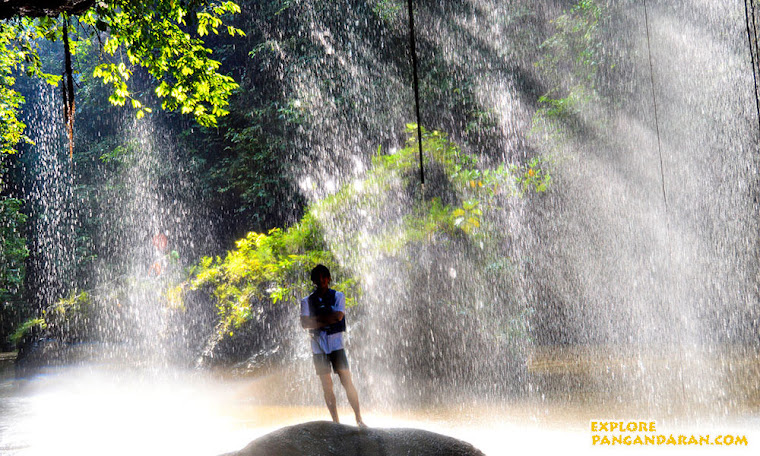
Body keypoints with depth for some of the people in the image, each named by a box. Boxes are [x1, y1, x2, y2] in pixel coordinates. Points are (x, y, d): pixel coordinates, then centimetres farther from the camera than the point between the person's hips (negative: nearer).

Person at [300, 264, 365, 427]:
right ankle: (336, 422, 7)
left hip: (336, 343, -2)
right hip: (318, 347, 2)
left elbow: (338, 316, -11)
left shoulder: (338, 296, 5)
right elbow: (304, 324, -4)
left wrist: (315, 319, -7)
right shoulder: (307, 301, 9)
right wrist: (327, 320, -11)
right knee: (327, 386, 2)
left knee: (347, 381, -7)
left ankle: (359, 418, -2)